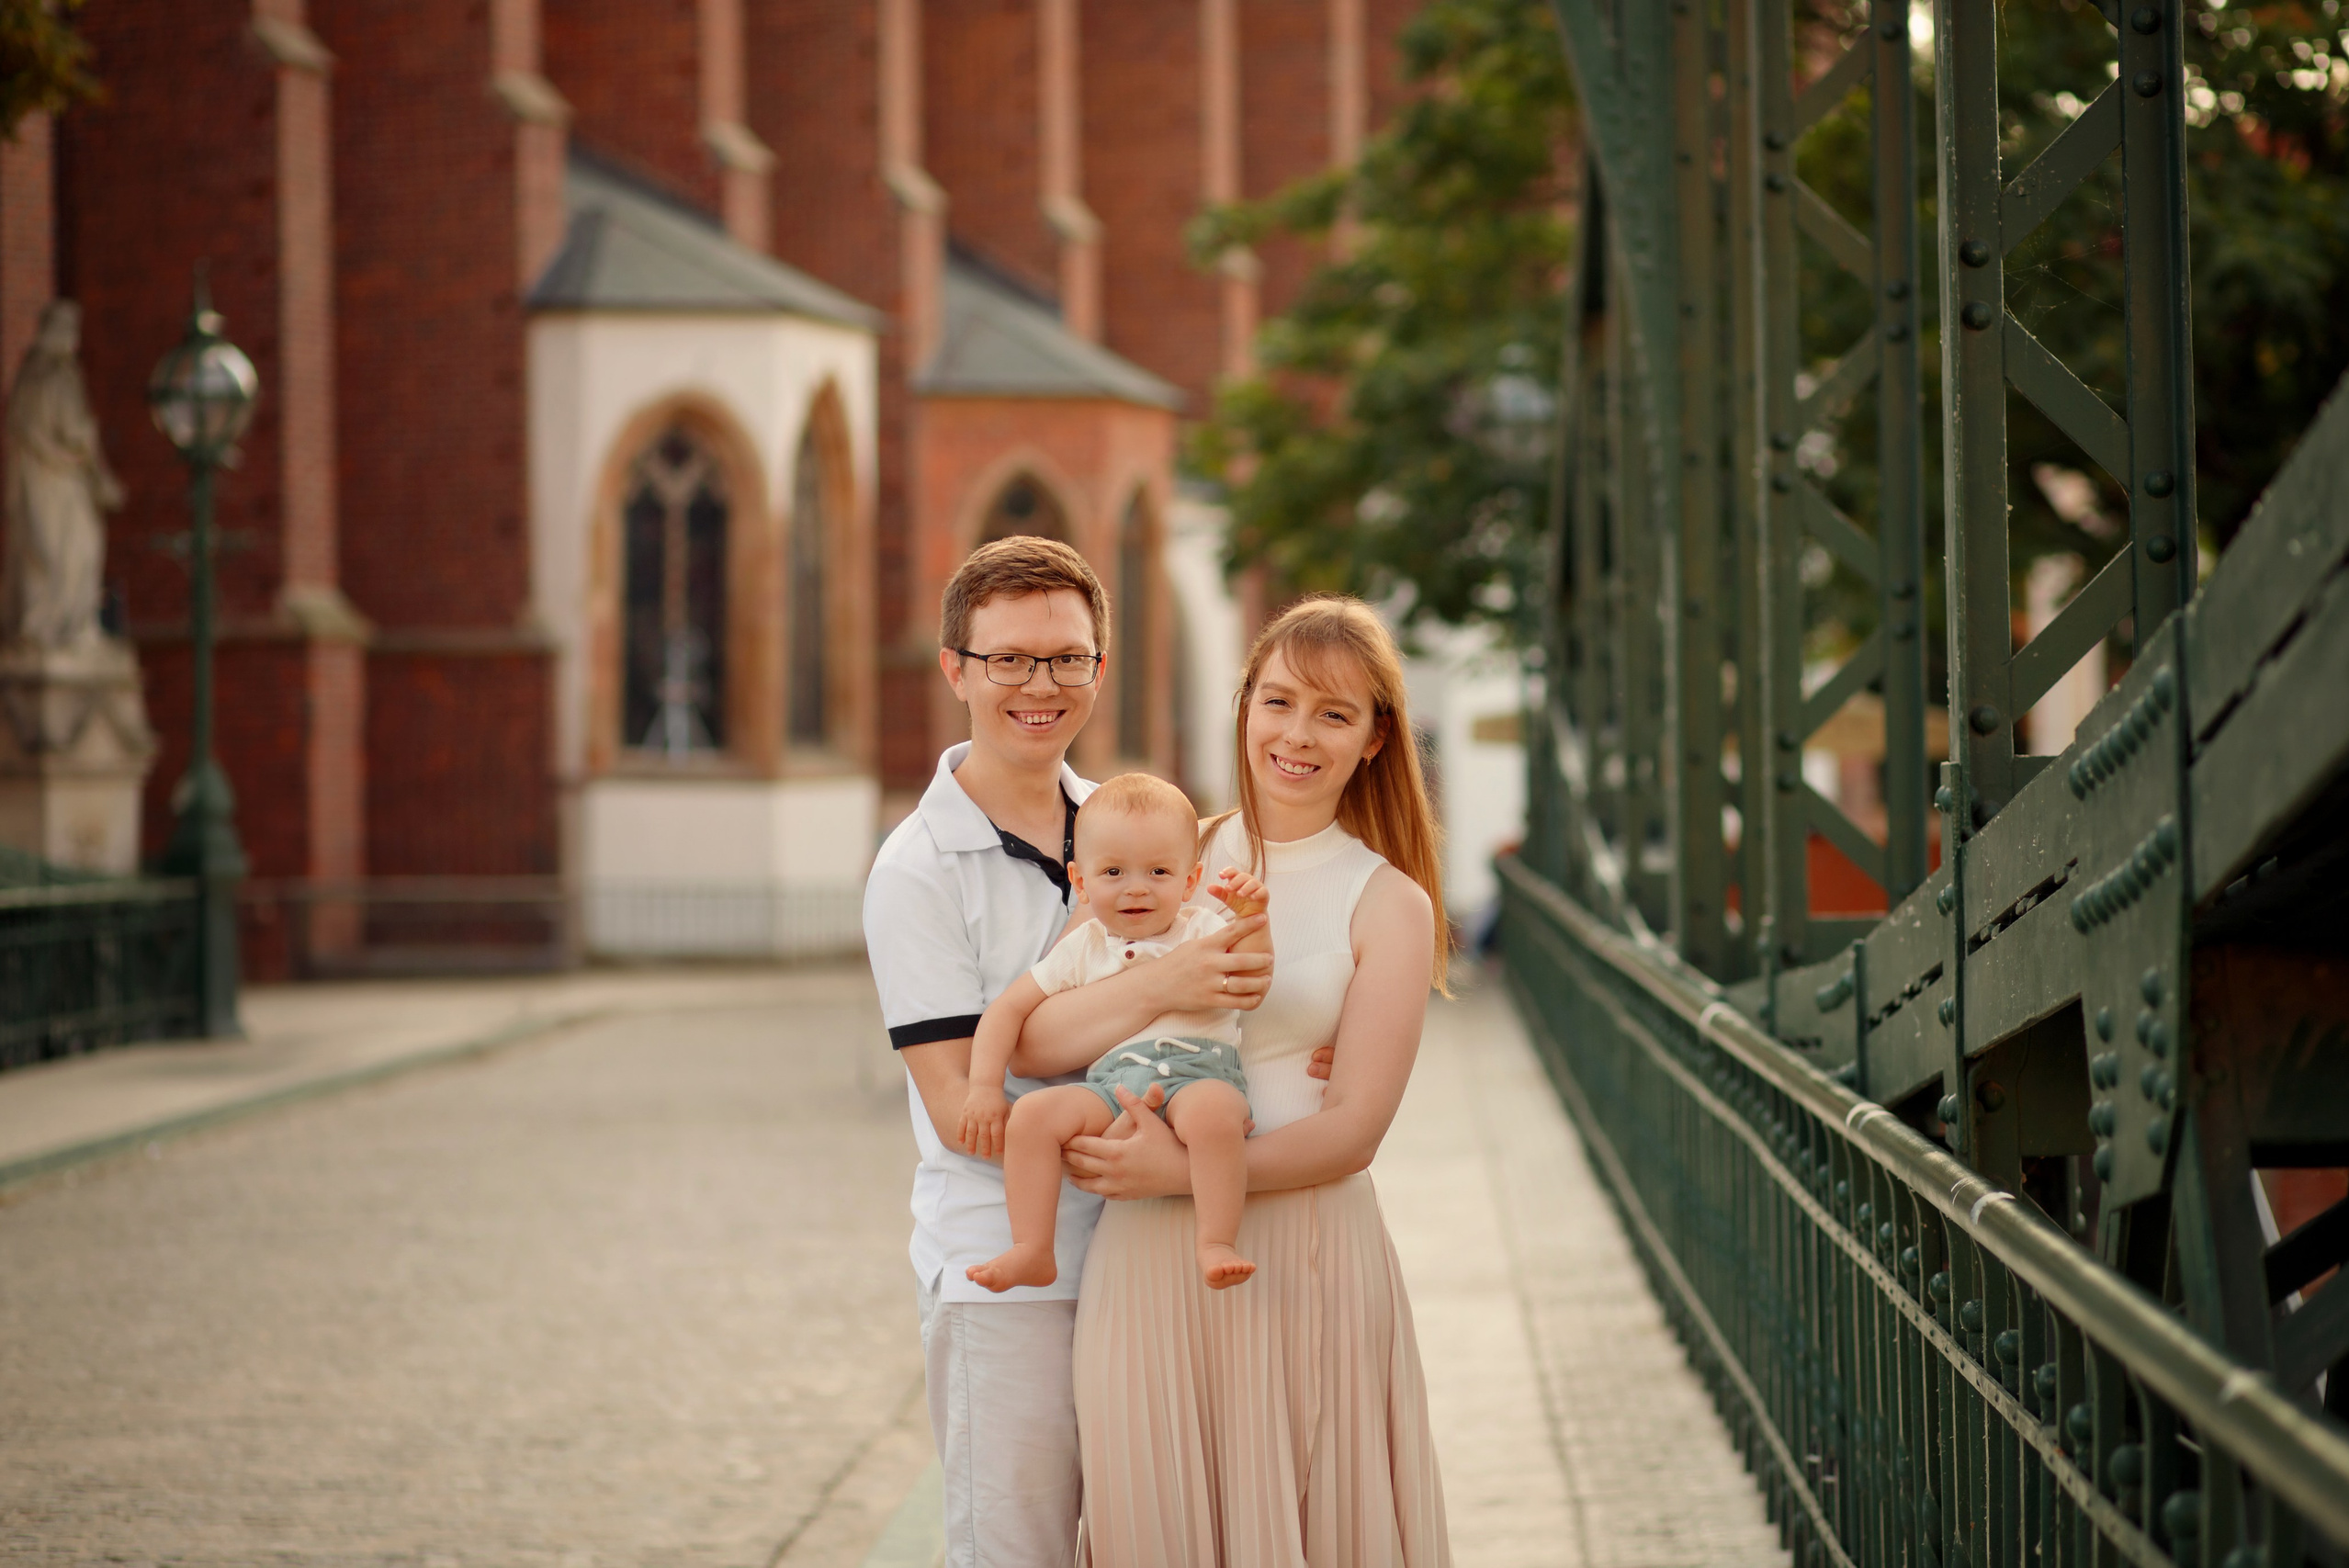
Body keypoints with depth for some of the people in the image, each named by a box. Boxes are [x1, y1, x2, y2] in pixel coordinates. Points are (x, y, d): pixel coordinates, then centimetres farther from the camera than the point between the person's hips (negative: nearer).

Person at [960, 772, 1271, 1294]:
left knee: (1213, 1110, -38)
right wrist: (985, 1089, 6)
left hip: (1198, 1072, -3)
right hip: (1112, 1083, 3)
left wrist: (1250, 917, -19)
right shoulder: (1081, 951, 19)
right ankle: (1032, 1252, -18)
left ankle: (1216, 1246, -34)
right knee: (1033, 1112, -23)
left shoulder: (1204, 929, 14)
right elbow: (1006, 1009, 18)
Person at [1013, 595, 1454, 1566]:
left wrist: (1182, 1170, -16)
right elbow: (1032, 1042, -2)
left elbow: (1351, 1130, -6)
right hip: (1147, 1260, 2)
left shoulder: (1387, 906, 2)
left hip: (1305, 1257, -2)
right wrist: (1165, 983, -17)